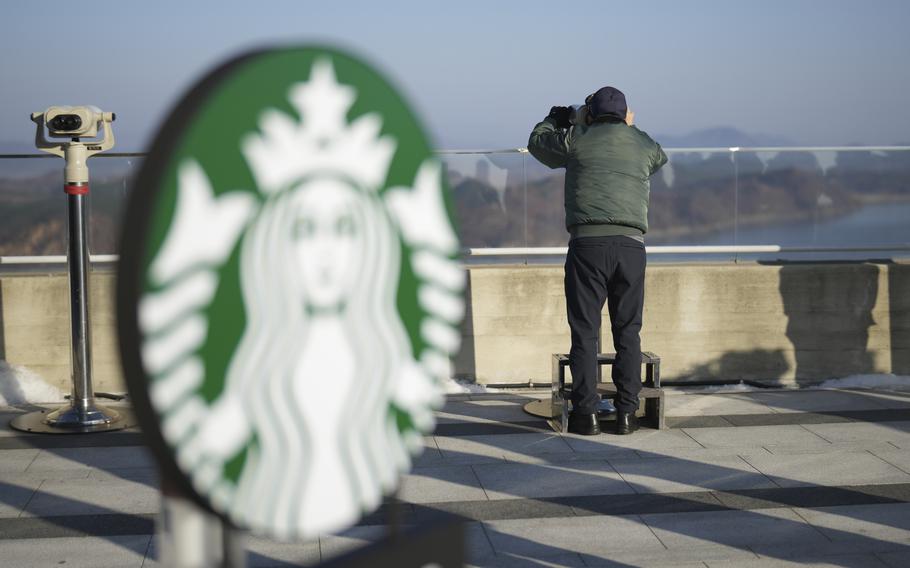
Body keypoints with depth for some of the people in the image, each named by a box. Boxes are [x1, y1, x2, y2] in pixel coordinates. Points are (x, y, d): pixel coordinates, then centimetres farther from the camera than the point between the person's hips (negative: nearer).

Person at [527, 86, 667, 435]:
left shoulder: (577, 140, 7)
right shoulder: (642, 145, 15)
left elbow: (537, 142, 25)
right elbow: (659, 159, 38)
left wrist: (559, 117, 41)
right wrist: (631, 128, 44)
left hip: (587, 241, -2)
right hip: (631, 245, 2)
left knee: (585, 331, 2)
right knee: (628, 332, 9)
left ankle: (586, 413, 0)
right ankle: (626, 413, 8)